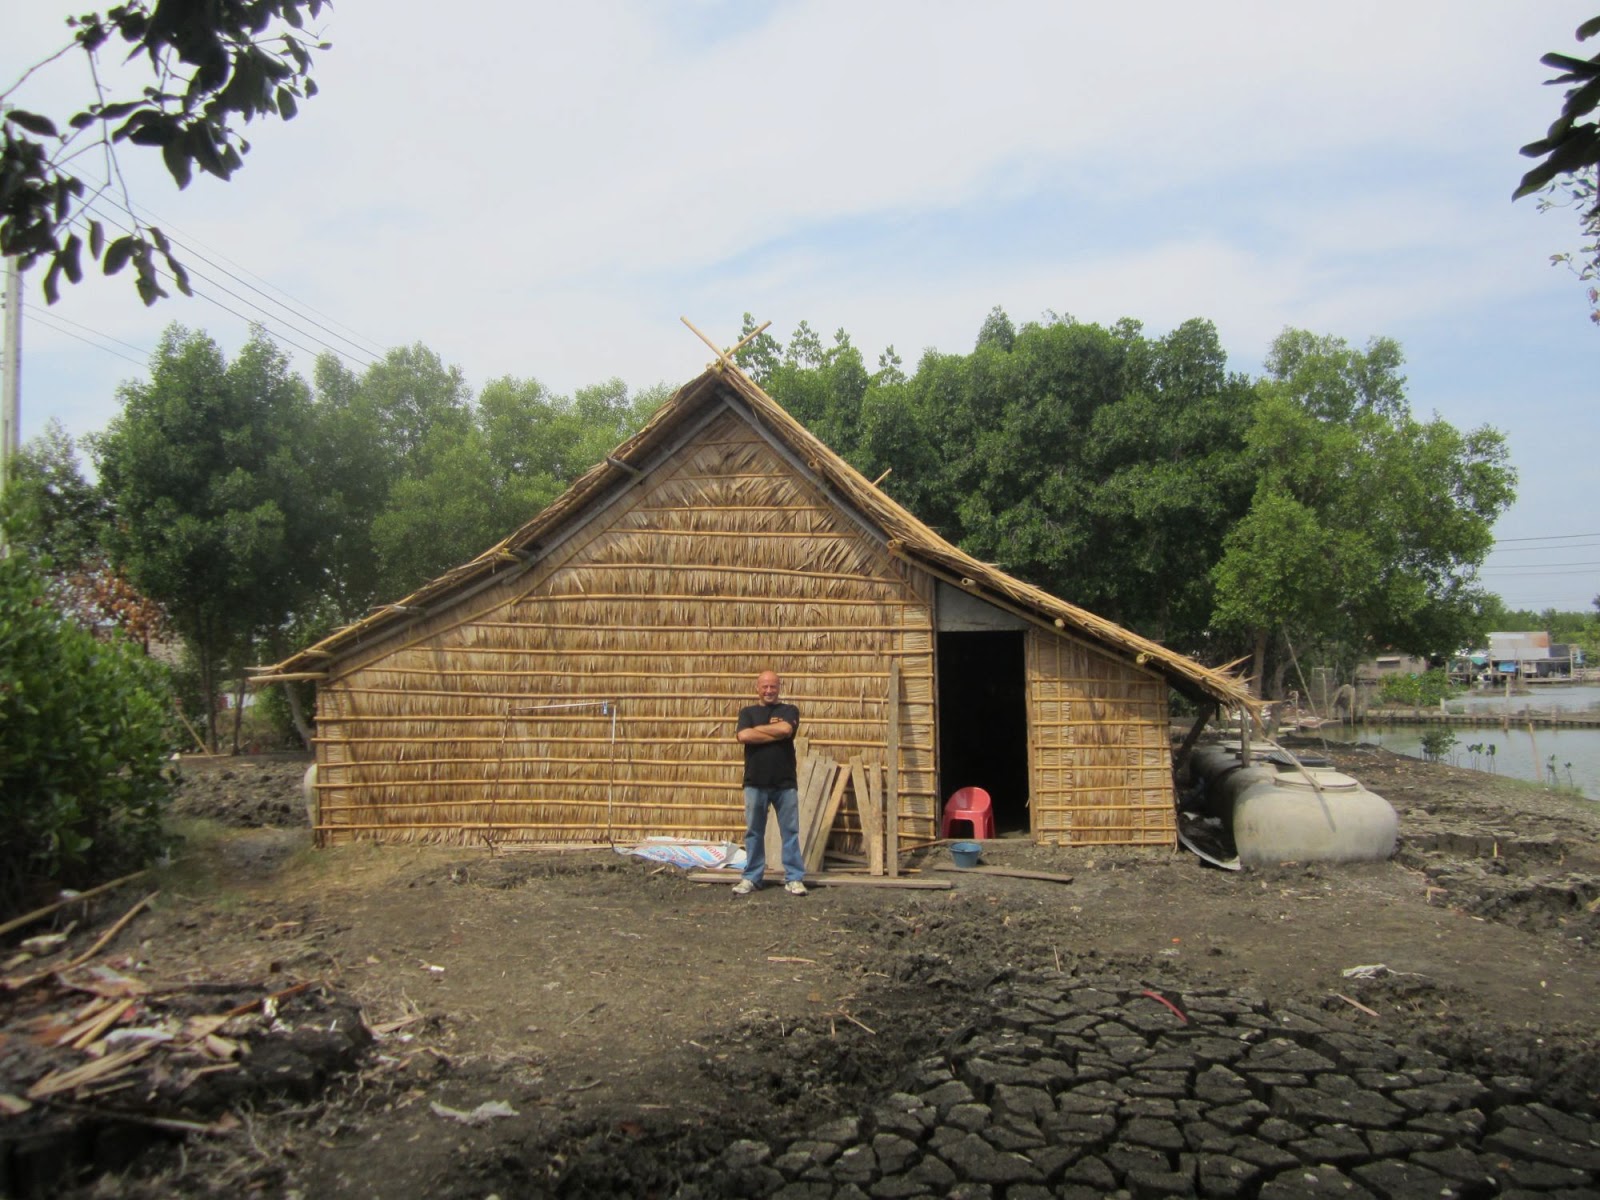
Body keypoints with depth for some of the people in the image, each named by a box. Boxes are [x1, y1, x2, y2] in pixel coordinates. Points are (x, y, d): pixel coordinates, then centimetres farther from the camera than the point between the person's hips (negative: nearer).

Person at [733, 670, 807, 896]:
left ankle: (794, 878, 11)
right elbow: (743, 736, -12)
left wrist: (757, 729, -5)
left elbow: (785, 729, -16)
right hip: (755, 782, 1)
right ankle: (751, 878, 18)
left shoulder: (789, 710, 6)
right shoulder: (747, 712, 8)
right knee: (754, 832, 8)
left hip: (785, 783, -1)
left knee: (790, 831, 3)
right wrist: (776, 733, -12)